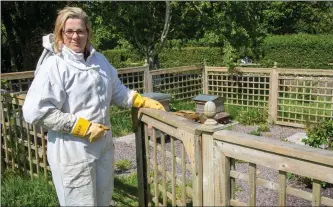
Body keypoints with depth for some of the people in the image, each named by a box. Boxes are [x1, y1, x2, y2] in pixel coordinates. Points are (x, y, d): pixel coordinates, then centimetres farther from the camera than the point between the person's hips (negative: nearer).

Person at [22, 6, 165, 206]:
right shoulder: (54, 66, -14)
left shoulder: (99, 60, 7)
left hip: (103, 145, 7)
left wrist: (145, 102, 6)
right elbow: (35, 111, -20)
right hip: (72, 150, -6)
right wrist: (82, 127, -20)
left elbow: (118, 92, 18)